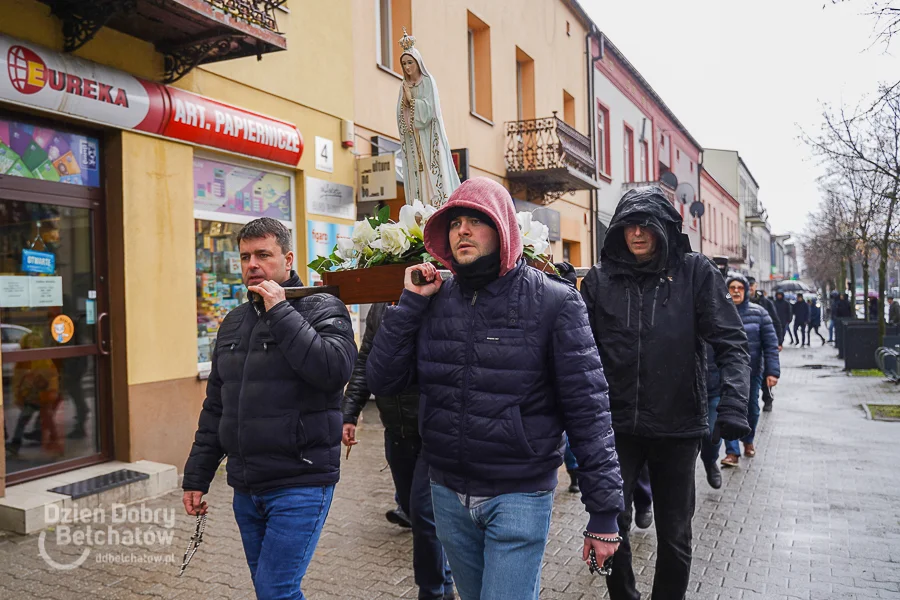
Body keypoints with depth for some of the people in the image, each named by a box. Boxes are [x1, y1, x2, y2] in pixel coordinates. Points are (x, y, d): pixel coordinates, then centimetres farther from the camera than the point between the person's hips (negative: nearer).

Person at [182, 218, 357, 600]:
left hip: (300, 485, -6)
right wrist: (196, 476, 14)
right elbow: (215, 407, 16)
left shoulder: (322, 308, -7)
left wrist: (280, 312, -20)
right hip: (246, 488, 7)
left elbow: (335, 368, -27)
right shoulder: (234, 322, 12)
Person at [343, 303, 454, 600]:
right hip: (396, 433, 6)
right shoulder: (380, 307, 6)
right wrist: (349, 414, 6)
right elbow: (364, 363, 10)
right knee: (413, 510, 16)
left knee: (423, 512, -5)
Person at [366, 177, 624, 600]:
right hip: (448, 494, 5)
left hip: (519, 497, -4)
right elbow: (382, 382, -2)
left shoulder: (554, 302, -11)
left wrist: (604, 511, -11)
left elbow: (588, 409, -11)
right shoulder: (434, 300, 1)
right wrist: (410, 302, -10)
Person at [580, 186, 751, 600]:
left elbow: (732, 344, -7)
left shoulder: (695, 272, -2)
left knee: (675, 536, 13)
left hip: (678, 427, 0)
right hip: (616, 425, 1)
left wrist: (734, 404, -22)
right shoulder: (600, 279, 1)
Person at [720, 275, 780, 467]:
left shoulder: (758, 313, 0)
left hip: (752, 372, 2)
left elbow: (771, 344, -2)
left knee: (752, 408, 15)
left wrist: (772, 371, -10)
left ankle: (748, 441, 40)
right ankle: (732, 452, -4)